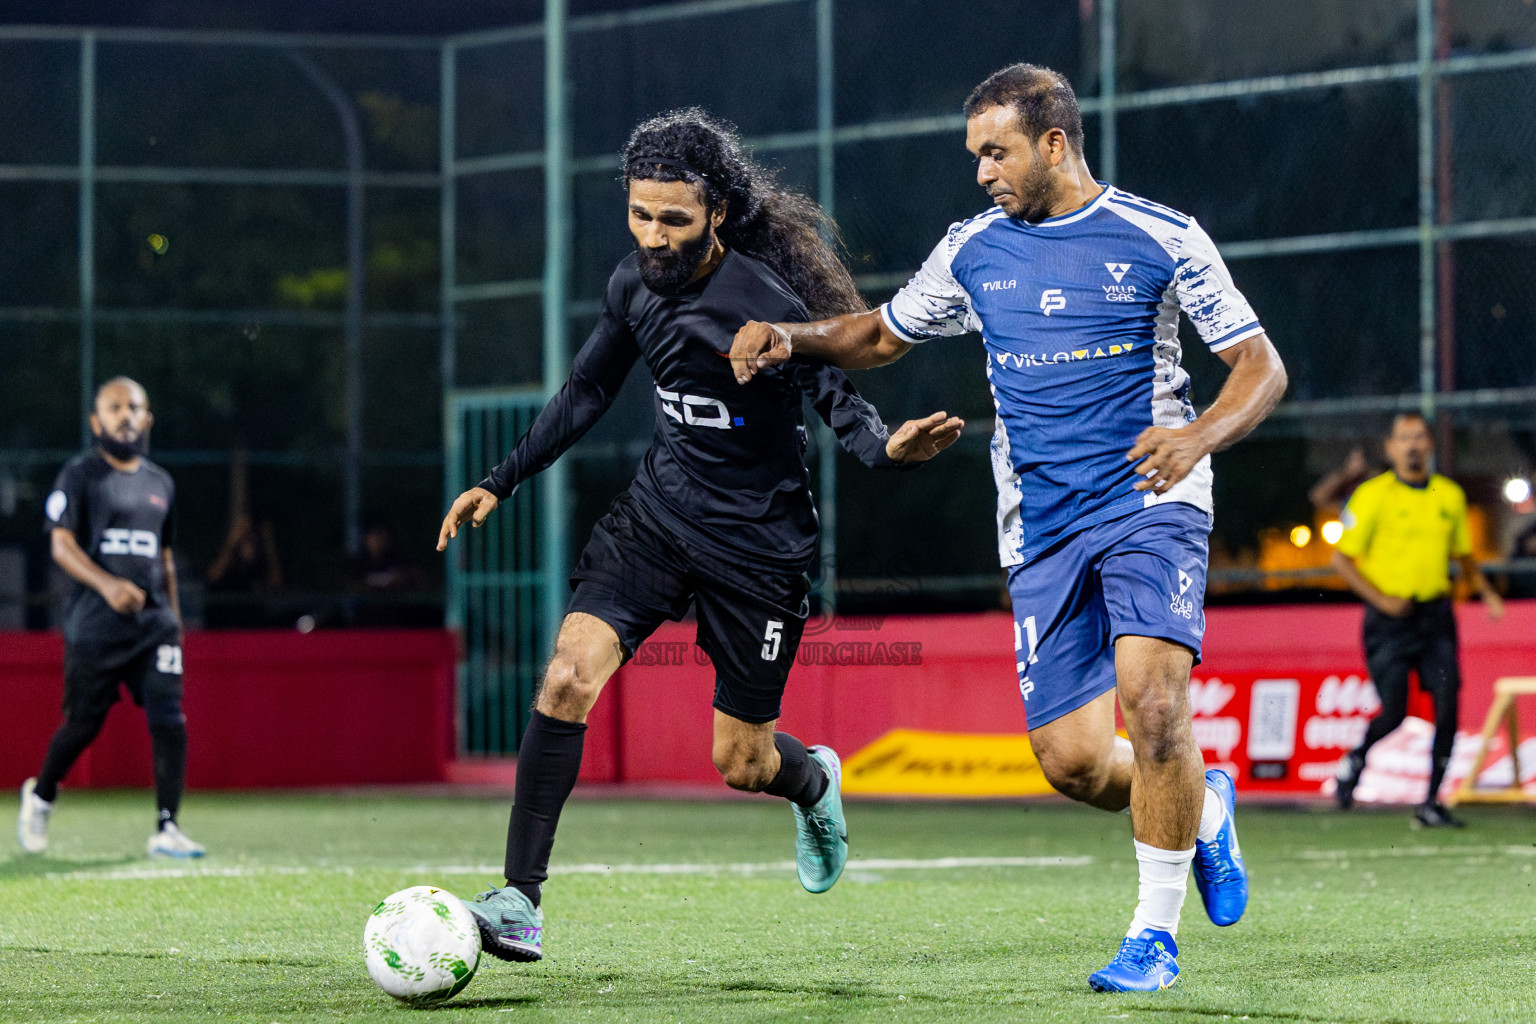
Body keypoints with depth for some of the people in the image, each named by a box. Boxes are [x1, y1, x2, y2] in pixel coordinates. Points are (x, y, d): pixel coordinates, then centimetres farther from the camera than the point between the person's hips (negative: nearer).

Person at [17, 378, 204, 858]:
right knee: (83, 724, 3)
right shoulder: (80, 475, -1)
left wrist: (173, 619, 19)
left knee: (169, 722, -9)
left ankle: (166, 829, -7)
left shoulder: (160, 483, 16)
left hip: (154, 621, 4)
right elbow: (62, 545, -12)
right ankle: (40, 795, 30)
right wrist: (107, 585, -27)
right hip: (95, 624, -4)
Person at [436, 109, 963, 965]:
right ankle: (522, 902, -15)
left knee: (741, 764, 5)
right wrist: (501, 483, 14)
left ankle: (814, 782, 44)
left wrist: (887, 447, -39)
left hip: (758, 542, -5)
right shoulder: (635, 284, -3)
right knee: (570, 674, -18)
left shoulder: (762, 304, -23)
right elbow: (589, 391, 13)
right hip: (660, 510, 5)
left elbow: (837, 397, -17)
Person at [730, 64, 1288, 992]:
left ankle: (1156, 932, -10)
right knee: (1073, 761, -5)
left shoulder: (1161, 239, -2)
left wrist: (1197, 437, -20)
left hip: (1150, 504, -4)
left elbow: (1262, 369, -1)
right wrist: (792, 339, 7)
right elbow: (883, 335, 26)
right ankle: (1203, 809, 28)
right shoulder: (973, 251, 10)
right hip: (1042, 527, 4)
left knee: (1152, 699, -25)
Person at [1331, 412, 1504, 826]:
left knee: (1448, 704, -9)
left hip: (1435, 614, 4)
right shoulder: (1373, 495, -5)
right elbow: (1342, 558, -4)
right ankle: (1355, 760, 28)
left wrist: (1486, 592, 6)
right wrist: (1381, 600, -13)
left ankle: (1431, 804, -2)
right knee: (1394, 713, -6)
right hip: (1389, 618, -4)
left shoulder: (1450, 496, 9)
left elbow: (1463, 554, 22)